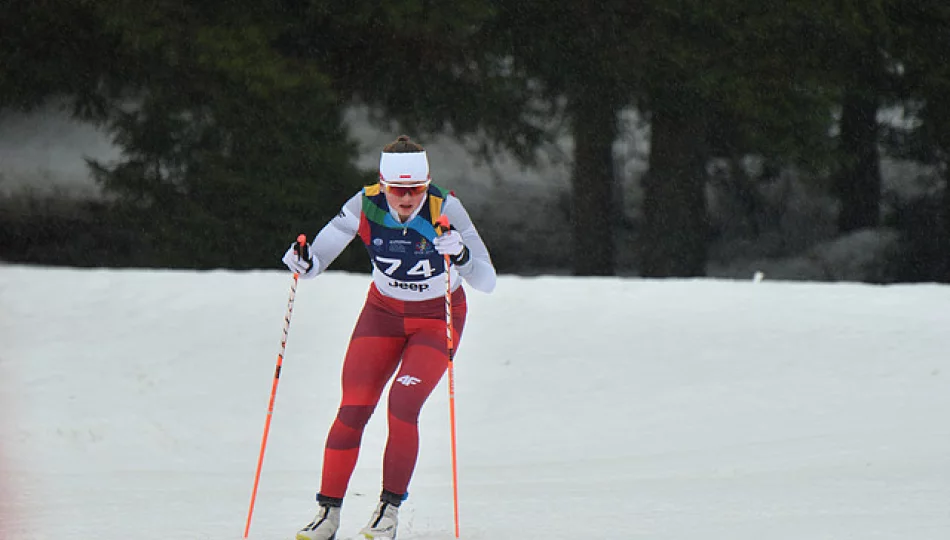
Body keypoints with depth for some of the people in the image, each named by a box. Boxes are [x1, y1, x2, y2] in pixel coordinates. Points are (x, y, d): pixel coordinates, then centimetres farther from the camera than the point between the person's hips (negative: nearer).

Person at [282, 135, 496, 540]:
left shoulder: (445, 210, -26)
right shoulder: (366, 206, -19)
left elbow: (486, 282, -28)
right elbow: (319, 259, -10)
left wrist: (462, 257, -48)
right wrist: (304, 264, -33)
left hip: (438, 317, -2)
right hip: (384, 312, 2)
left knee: (403, 404, -21)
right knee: (352, 408, -9)